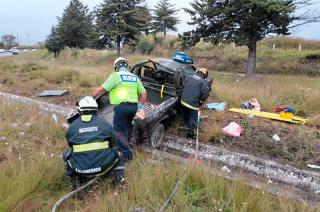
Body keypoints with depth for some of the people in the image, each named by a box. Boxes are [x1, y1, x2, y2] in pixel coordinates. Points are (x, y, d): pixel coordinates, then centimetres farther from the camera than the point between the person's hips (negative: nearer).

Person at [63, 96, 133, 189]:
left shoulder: (72, 126, 7)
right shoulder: (104, 123, 6)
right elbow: (114, 143, 17)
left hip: (80, 169, 1)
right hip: (104, 166, 0)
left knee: (66, 154, 29)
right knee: (118, 153, 28)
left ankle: (75, 178, 12)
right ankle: (119, 176, 6)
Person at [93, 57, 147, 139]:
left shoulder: (116, 76, -2)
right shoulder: (135, 77, 15)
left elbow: (101, 89, -8)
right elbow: (143, 93, 13)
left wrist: (92, 96, 7)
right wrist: (141, 105, 22)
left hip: (122, 106, -6)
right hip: (134, 106, 7)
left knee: (120, 131, 0)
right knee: (126, 129, 21)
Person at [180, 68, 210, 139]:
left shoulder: (189, 77, 7)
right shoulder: (203, 82, -10)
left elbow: (183, 87, 14)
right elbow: (205, 94, -17)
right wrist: (200, 102, -1)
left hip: (183, 101, 6)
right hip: (193, 103, -6)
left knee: (187, 116, 28)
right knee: (193, 118, 8)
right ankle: (190, 133, 16)